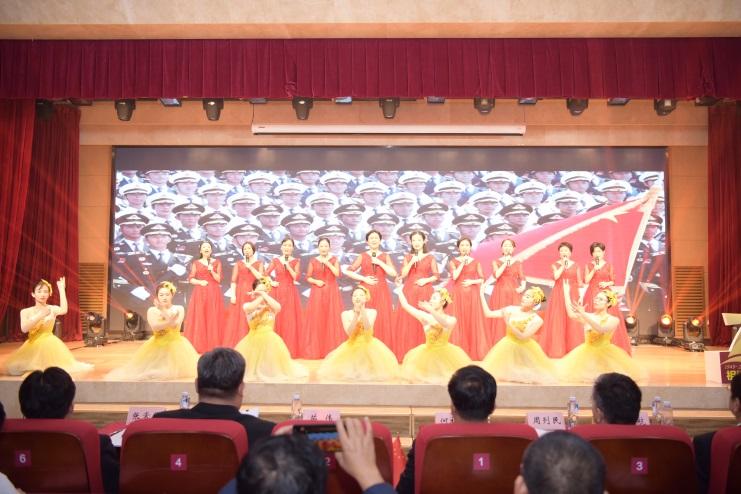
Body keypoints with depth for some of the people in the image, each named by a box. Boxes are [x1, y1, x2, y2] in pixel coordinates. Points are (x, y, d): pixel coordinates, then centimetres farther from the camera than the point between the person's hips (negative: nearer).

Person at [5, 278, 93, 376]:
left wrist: (61, 289, -22)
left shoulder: (52, 309, -1)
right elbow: (24, 329, -14)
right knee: (15, 368, -8)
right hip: (33, 345, 2)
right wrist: (39, 316, -21)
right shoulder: (26, 311, 2)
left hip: (50, 344, -2)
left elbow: (64, 310, -26)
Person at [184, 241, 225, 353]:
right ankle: (198, 346, -1)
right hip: (199, 293, 0)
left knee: (213, 319, -3)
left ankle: (213, 346, 1)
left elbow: (219, 279, 2)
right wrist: (200, 281, -12)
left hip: (213, 293, 0)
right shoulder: (196, 263, 8)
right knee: (198, 318, -5)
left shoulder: (217, 262, 7)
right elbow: (191, 279, 5)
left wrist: (212, 271, -13)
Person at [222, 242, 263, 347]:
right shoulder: (238, 263, 9)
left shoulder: (259, 263, 9)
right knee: (238, 319, -4)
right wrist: (233, 295, -7)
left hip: (253, 294, 0)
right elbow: (233, 281, 3)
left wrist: (250, 267, -10)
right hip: (240, 294, 1)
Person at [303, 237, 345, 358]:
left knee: (332, 319, -3)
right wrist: (315, 281, -11)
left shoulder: (334, 259, 5)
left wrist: (327, 262, -13)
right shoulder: (313, 261, 6)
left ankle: (332, 349, 4)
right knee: (316, 319, -3)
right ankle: (315, 350, 3)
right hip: (317, 293, 0)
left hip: (331, 292, 0)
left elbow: (337, 274, -9)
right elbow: (308, 277, 6)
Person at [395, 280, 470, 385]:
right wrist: (399, 288, -7)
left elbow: (445, 323, -30)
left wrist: (431, 310, -44)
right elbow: (405, 306, -4)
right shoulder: (425, 317, -1)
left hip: (445, 355, -1)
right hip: (427, 354, 1)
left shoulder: (451, 320, -6)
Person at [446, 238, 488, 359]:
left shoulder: (476, 262, 8)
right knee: (458, 322, -4)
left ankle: (474, 351, 4)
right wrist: (463, 262, -12)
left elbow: (482, 279, 6)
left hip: (472, 295, 1)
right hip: (458, 295, -1)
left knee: (473, 321, -1)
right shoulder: (453, 261, 4)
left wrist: (472, 281, -10)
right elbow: (454, 277, -12)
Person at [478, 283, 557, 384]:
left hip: (526, 349, -2)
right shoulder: (512, 309, -8)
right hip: (508, 346, 2)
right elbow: (488, 314, -7)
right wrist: (482, 295, -13)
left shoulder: (537, 320, -13)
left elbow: (523, 337, -21)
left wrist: (508, 323, -29)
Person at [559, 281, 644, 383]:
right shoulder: (588, 316, 3)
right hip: (587, 353, 2)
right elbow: (571, 315, -13)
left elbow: (600, 329, -26)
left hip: (605, 354, -2)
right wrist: (566, 294, -12)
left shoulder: (613, 320, -7)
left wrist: (584, 314, -35)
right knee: (584, 378, -9)